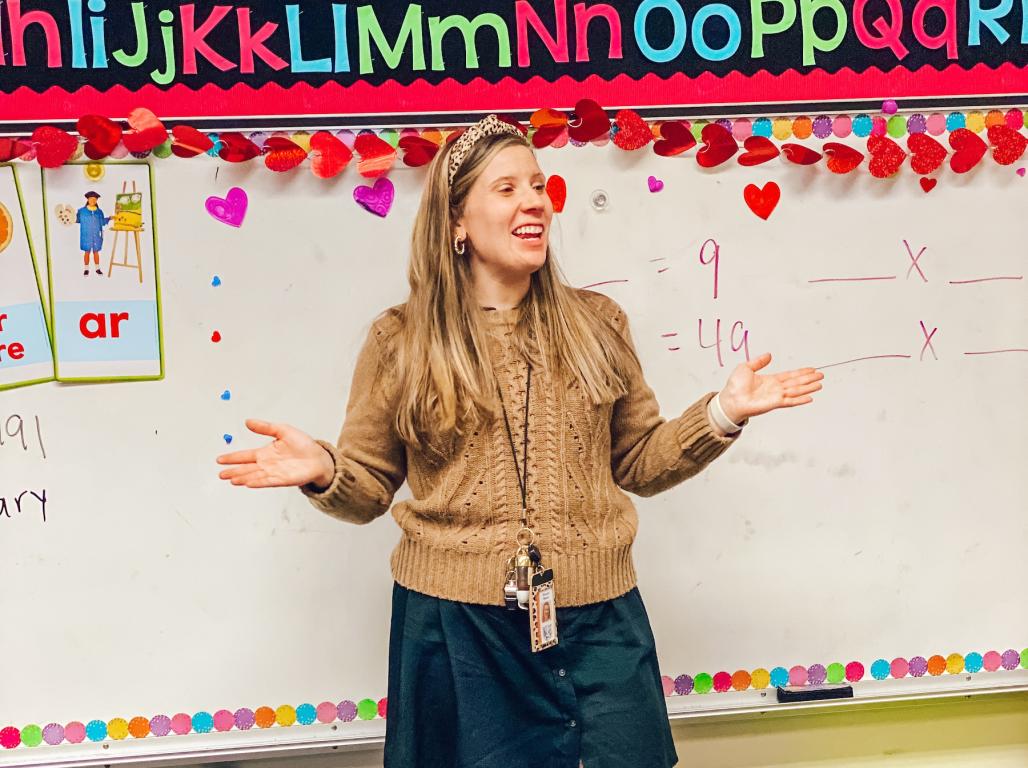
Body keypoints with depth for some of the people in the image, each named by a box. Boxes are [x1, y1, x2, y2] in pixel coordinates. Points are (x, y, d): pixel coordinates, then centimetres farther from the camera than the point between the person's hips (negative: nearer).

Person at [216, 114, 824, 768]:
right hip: (455, 626, -2)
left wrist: (722, 414, 0)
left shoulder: (596, 323, 5)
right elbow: (370, 488, 4)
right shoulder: (402, 341, -1)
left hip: (597, 620, 2)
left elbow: (636, 463, 12)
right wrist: (323, 471, -17)